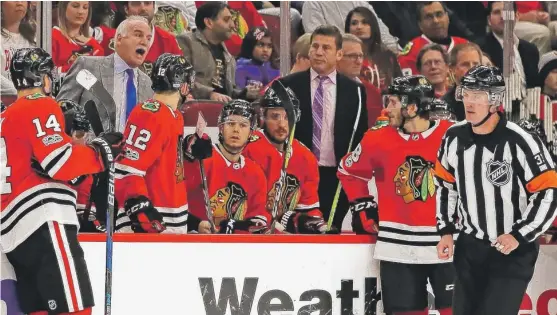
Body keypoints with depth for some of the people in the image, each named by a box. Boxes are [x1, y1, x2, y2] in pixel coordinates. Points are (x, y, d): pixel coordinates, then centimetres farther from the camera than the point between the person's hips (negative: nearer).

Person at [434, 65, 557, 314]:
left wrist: (518, 236, -20)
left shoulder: (520, 143, -21)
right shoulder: (454, 137, -1)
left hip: (514, 252, -6)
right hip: (469, 247, 6)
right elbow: (446, 184, 15)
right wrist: (446, 231, 10)